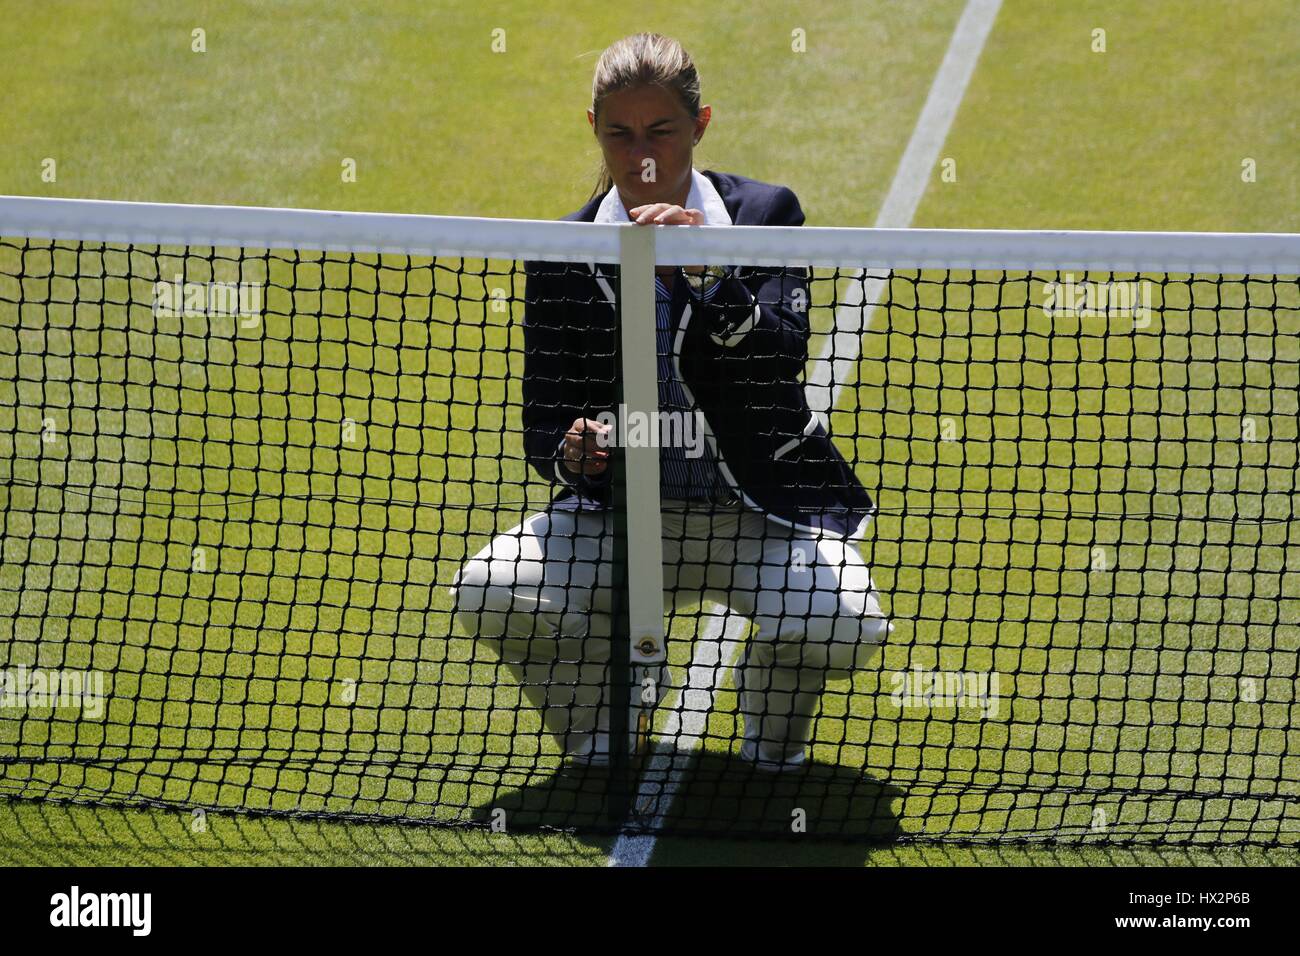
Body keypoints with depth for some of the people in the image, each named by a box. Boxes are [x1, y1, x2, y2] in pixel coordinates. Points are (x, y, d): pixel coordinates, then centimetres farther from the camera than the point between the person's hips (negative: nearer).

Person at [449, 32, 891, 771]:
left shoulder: (764, 213, -4)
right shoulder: (564, 253, -1)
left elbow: (780, 366, -19)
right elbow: (543, 425, 1)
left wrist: (707, 271, -34)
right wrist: (569, 453, -23)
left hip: (763, 510, -1)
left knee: (845, 623, -31)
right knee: (488, 593, -25)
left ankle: (773, 735, 8)